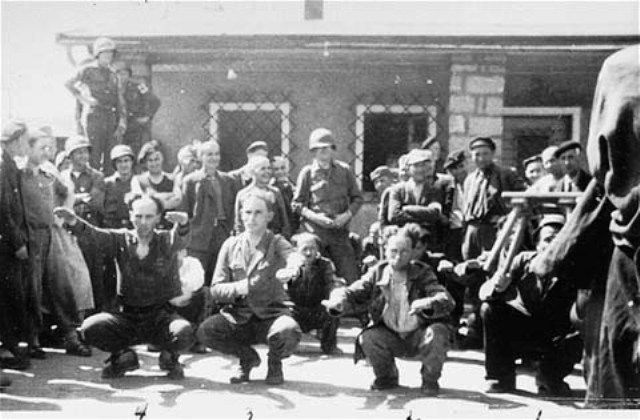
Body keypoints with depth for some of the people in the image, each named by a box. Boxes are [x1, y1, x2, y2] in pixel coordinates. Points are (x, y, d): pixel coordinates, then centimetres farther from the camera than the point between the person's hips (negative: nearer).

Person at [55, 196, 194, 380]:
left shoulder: (166, 241, -3)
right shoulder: (121, 239, 3)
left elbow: (179, 238, -25)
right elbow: (94, 234, -13)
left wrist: (183, 223, -51)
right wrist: (73, 221, -36)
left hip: (162, 315, -2)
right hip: (128, 315, 2)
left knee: (184, 333, -32)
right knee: (91, 328, -21)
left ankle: (169, 358, 6)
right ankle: (123, 357, 10)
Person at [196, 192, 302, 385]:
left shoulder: (277, 244, 1)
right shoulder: (231, 245, 7)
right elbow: (216, 289, 5)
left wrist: (290, 271, -48)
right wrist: (237, 288, -17)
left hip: (271, 315, -2)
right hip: (238, 316, 3)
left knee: (289, 331, -35)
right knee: (205, 331, -24)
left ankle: (275, 362, 5)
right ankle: (247, 357, 8)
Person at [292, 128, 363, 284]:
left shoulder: (344, 170, 8)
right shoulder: (307, 173, 3)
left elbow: (357, 198, 12)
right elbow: (297, 204, 4)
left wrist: (348, 214, -6)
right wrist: (313, 216, -12)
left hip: (340, 231, 1)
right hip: (315, 231, -1)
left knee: (350, 276, -2)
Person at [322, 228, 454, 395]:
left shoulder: (422, 273, -9)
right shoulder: (377, 273, -3)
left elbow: (446, 300, -22)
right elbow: (352, 292, -11)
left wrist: (428, 303, -46)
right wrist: (338, 301, -36)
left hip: (419, 335, -2)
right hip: (390, 336, 2)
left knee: (437, 333, -31)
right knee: (367, 338, -24)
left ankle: (430, 379, -2)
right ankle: (386, 377, 6)